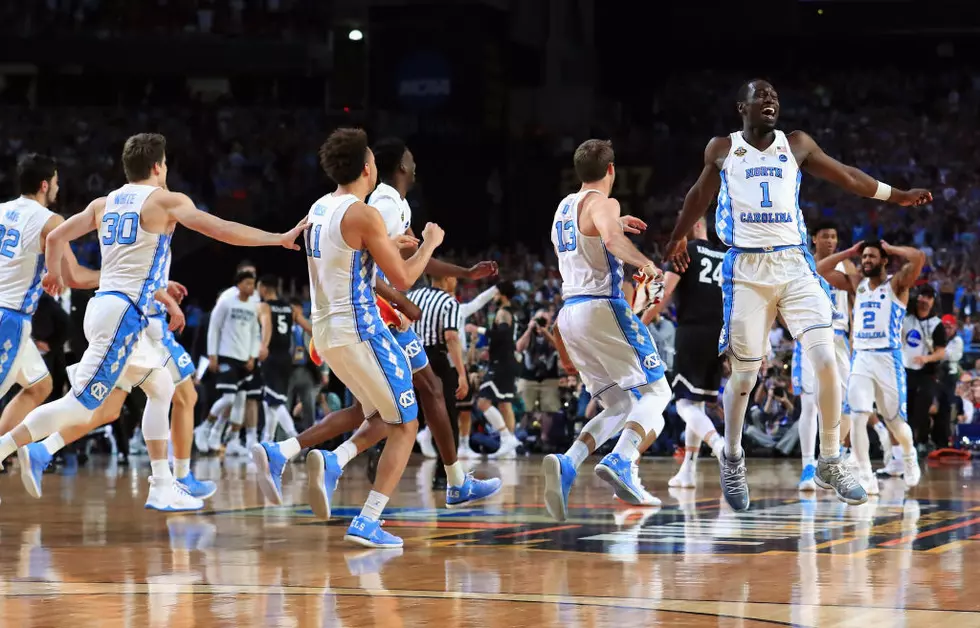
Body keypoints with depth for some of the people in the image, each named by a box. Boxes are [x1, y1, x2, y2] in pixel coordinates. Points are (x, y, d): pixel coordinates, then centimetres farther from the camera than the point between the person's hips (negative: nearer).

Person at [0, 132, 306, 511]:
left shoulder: (104, 204, 14)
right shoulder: (165, 200, -3)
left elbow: (56, 237, 13)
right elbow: (222, 231, -9)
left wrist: (54, 274, 33)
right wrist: (281, 239, -4)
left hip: (103, 305, 9)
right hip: (123, 313, -9)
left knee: (161, 388, 19)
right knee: (81, 404, -12)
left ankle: (162, 488, 17)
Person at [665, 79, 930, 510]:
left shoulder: (797, 145, 8)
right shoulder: (722, 150, 6)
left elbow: (845, 176, 17)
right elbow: (701, 194, 22)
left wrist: (896, 196, 19)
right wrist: (679, 236, 36)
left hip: (794, 265, 1)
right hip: (746, 269, -1)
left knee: (825, 358, -14)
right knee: (744, 374, 0)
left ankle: (830, 464, -2)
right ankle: (732, 461, 24)